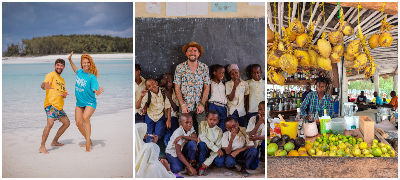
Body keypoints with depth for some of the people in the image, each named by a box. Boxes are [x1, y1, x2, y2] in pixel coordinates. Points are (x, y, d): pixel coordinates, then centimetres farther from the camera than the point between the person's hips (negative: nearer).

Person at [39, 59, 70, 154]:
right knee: (50, 123, -23)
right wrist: (45, 86, -47)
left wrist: (64, 94, 2)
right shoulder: (51, 75, -3)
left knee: (67, 122, 12)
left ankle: (54, 141, 24)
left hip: (59, 106, 9)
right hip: (51, 104, -9)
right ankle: (42, 147, -17)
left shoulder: (62, 80, 22)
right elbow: (43, 84, -21)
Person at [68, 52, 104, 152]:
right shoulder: (80, 72, -1)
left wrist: (98, 92, -48)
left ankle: (88, 145, -29)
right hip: (79, 103, 6)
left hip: (90, 102, -6)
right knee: (78, 123, 2)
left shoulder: (92, 77, -18)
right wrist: (70, 60, 20)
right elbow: (75, 70, 26)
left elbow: (96, 90, -26)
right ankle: (88, 141, 24)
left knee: (86, 117, -30)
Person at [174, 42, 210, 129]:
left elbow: (206, 87, 2)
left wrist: (202, 104, -7)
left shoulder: (204, 67, 2)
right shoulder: (180, 68, -1)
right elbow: (177, 88, -1)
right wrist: (182, 105, -9)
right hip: (185, 106, -1)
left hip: (200, 105, 1)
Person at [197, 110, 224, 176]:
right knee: (202, 143, -34)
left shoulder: (219, 131, -11)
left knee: (220, 162, -25)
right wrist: (216, 148, -29)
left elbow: (218, 146, -16)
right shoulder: (203, 124, -12)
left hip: (213, 151, 1)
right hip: (203, 149, -1)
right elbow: (202, 137, -24)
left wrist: (207, 162, -25)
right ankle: (201, 166, -18)